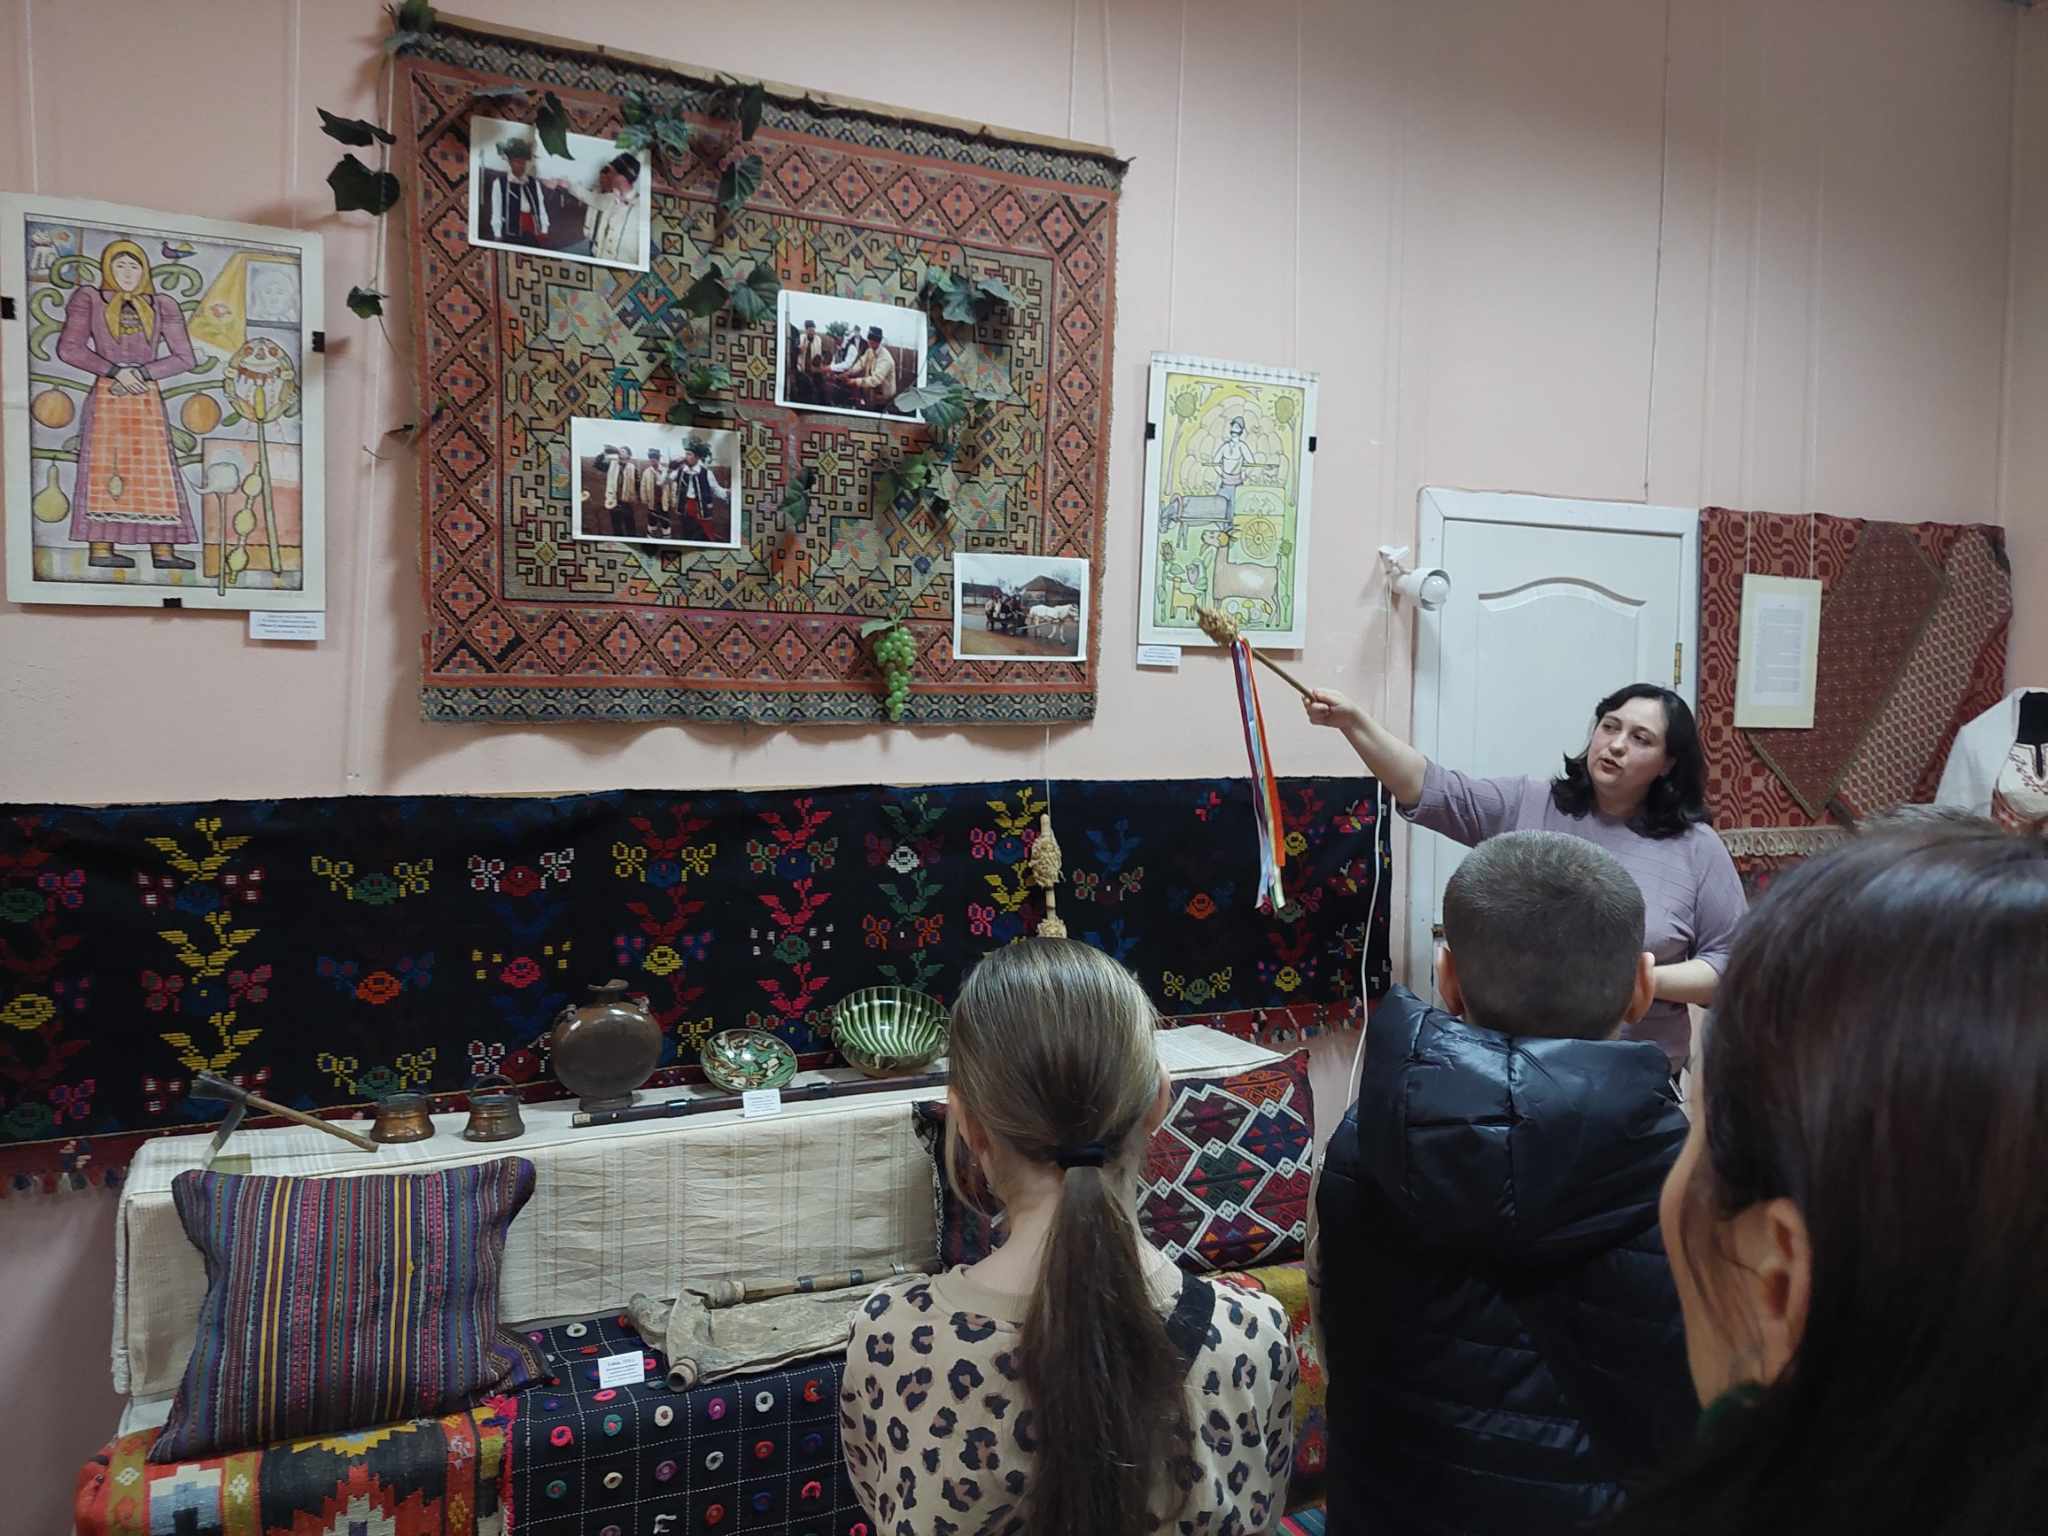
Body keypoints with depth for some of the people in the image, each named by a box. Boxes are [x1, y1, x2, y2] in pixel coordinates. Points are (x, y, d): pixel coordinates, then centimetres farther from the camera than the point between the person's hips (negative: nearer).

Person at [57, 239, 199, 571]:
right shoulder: (89, 299, 7)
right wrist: (116, 372, -12)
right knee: (105, 468, -7)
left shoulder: (161, 306, 11)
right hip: (106, 398, -2)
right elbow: (69, 348, -1)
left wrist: (140, 374, -8)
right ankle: (100, 548, -9)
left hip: (148, 400, 3)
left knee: (156, 472, -2)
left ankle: (163, 551, -5)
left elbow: (185, 357, 3)